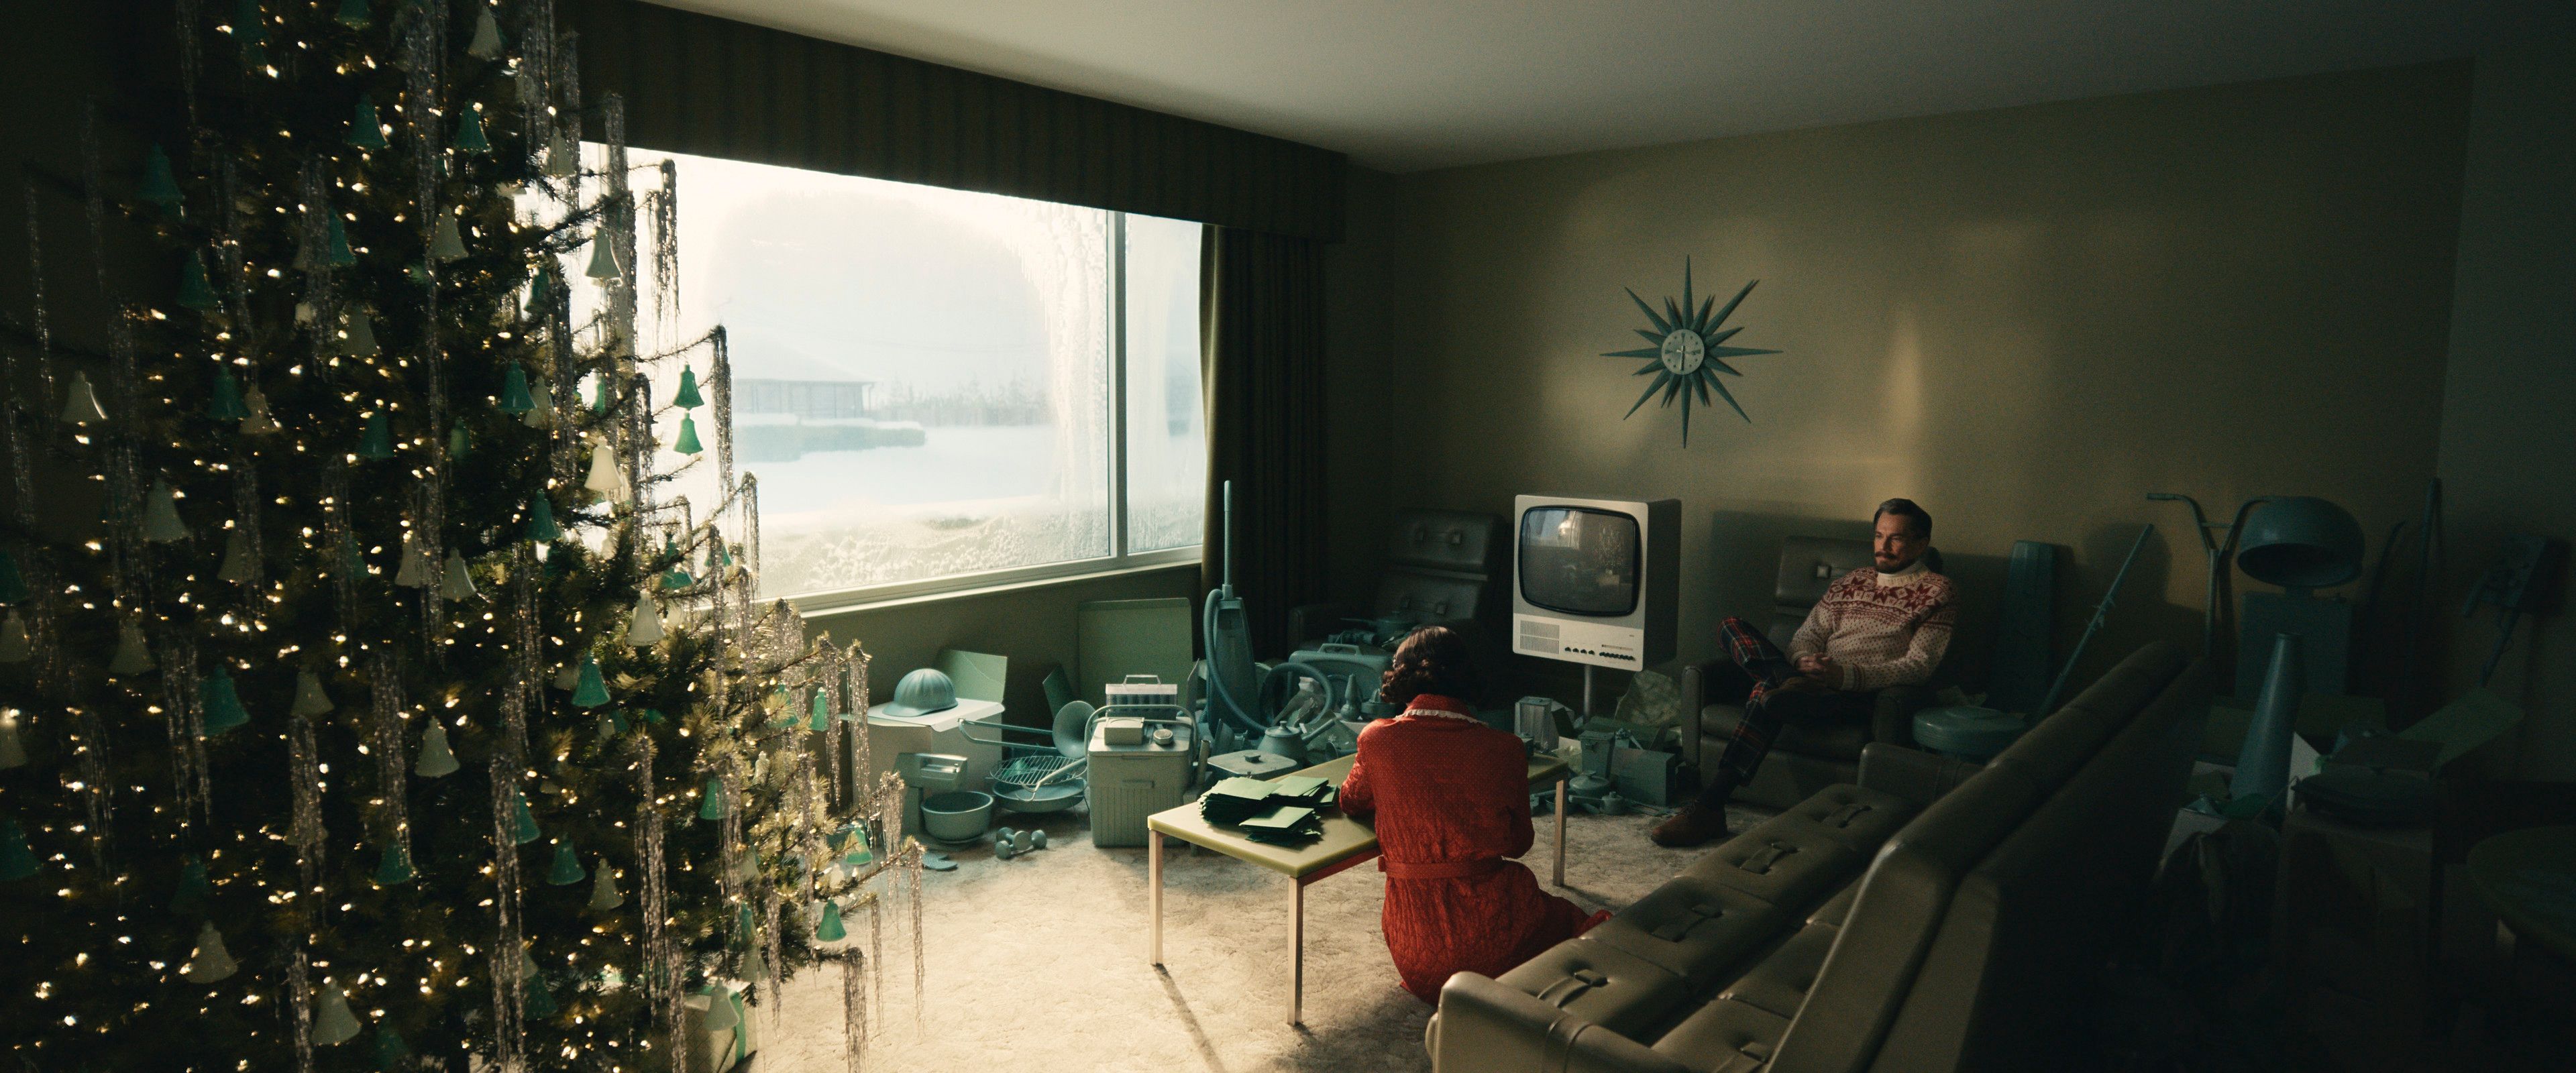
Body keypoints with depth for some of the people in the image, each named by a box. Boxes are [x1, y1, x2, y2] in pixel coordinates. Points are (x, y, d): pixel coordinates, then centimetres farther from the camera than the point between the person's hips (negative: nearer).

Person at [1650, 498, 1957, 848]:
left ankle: (1709, 809, -37)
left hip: (1863, 693, -6)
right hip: (1817, 682, 6)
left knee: (1766, 697, -35)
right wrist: (1805, 662, -8)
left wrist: (1846, 675, -19)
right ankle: (1794, 685, -39)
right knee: (1732, 626, -15)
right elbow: (1807, 635, 19)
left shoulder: (1936, 593, 8)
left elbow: (1918, 666, -4)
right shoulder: (1850, 583, 26)